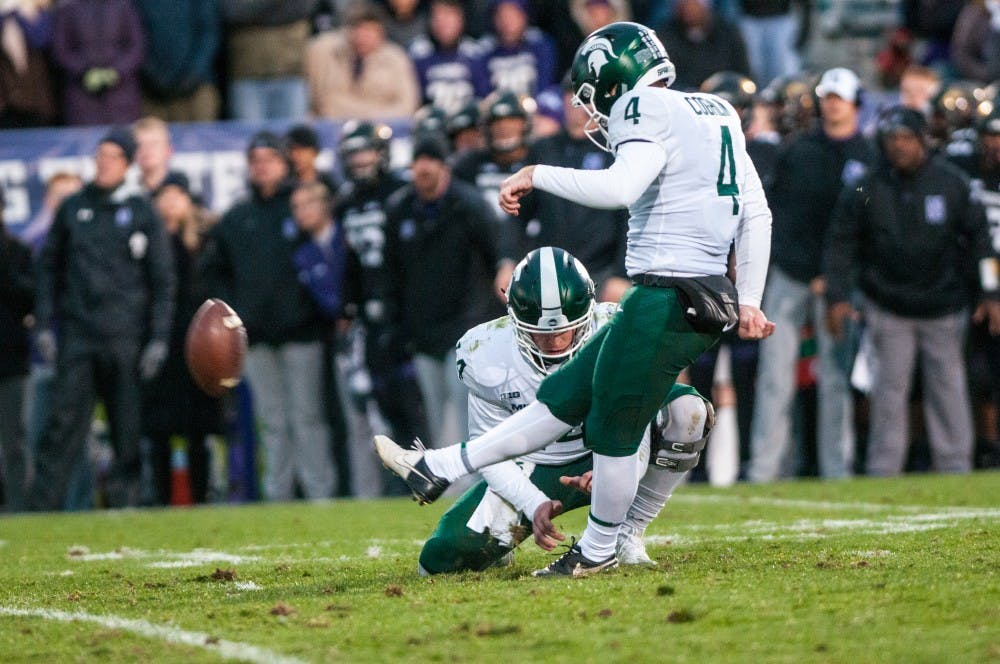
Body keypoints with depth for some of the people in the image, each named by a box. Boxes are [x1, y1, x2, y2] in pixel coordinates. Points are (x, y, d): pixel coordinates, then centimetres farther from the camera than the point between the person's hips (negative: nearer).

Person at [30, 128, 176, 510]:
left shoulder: (142, 214, 5)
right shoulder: (72, 209, 11)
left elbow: (163, 281, 5)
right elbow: (49, 267, 14)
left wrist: (158, 339, -3)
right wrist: (44, 324, 4)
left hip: (126, 338, -1)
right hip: (77, 335, 1)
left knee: (128, 428, 0)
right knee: (63, 421, -7)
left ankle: (125, 500, 7)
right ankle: (42, 506, -11)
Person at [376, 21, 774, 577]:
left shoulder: (649, 110, -11)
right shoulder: (717, 115, 17)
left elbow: (619, 188, -29)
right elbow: (757, 214, 18)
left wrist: (537, 174, -16)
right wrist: (748, 301, 21)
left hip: (667, 298, -10)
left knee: (614, 427, 5)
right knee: (566, 395, 13)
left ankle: (599, 551, 20)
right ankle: (437, 470, 19)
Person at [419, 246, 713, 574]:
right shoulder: (487, 356, -21)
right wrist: (535, 505, -30)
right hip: (533, 474, -1)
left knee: (687, 411, -26)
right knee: (441, 558, -20)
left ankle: (628, 533, -11)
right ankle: (503, 534, 19)